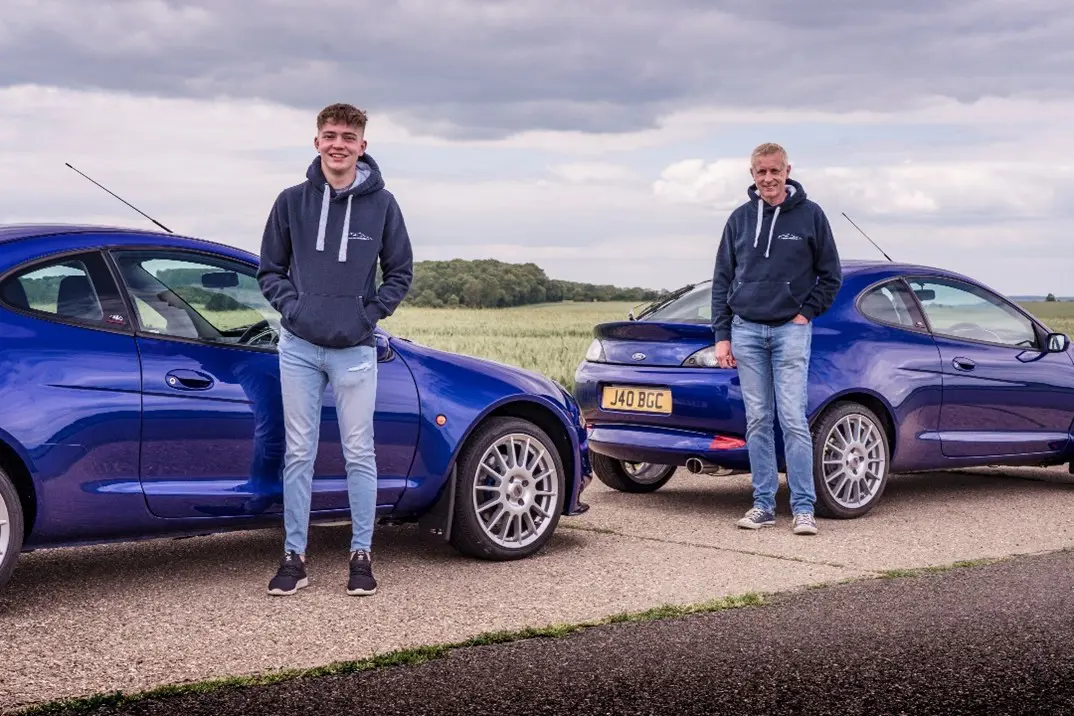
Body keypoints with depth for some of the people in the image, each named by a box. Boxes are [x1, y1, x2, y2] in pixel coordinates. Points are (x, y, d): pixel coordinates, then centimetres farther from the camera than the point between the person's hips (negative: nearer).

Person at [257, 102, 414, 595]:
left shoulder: (381, 204, 2)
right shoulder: (292, 201, 4)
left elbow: (400, 272, 9)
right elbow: (270, 269, 11)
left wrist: (370, 314, -2)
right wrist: (290, 306, -4)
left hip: (355, 349, -1)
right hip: (299, 347, 1)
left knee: (359, 454, 4)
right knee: (298, 454, 5)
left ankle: (362, 555, 14)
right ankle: (294, 557, 13)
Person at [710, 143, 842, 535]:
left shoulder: (809, 215, 1)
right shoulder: (740, 219, 8)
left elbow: (830, 274, 6)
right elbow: (722, 279, 10)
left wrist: (806, 313, -4)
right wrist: (722, 335, 4)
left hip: (791, 330, -3)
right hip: (747, 330, 3)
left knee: (793, 419, -8)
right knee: (757, 421, 6)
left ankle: (803, 508, -4)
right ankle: (763, 504, 12)